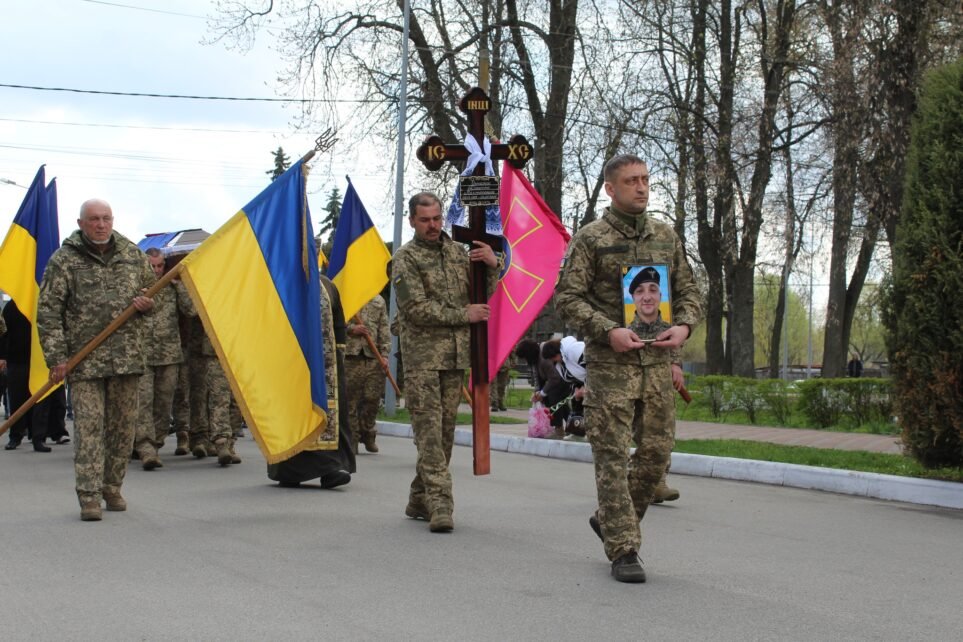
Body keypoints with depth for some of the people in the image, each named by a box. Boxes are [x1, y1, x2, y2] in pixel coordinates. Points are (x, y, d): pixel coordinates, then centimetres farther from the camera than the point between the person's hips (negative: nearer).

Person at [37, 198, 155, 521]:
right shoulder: (64, 260, -2)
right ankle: (89, 495, -5)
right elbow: (48, 312, -4)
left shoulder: (132, 254, 10)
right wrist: (56, 356, -10)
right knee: (88, 425, -8)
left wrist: (147, 303, -1)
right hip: (84, 358, -4)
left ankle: (112, 487, 22)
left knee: (123, 425, 8)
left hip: (127, 356, 4)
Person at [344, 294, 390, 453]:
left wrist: (384, 354, 5)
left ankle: (368, 435, 21)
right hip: (350, 357, -3)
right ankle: (352, 439, 7)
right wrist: (351, 329, -13)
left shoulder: (378, 301, 16)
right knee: (350, 400, -1)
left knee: (373, 398, 2)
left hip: (373, 357, 4)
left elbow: (384, 330, 14)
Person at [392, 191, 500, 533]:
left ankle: (419, 500, 19)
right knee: (429, 428, -11)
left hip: (456, 354, 6)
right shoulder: (405, 259, -2)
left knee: (445, 428, 8)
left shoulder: (457, 251, 14)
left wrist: (492, 266, -3)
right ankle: (439, 504, -16)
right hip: (422, 354, -6)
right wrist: (463, 315, -9)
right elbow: (417, 309, -11)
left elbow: (483, 292, 16)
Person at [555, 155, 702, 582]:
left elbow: (689, 290, 17)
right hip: (610, 361, -5)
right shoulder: (590, 239, -2)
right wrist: (608, 330, -18)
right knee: (613, 456, -4)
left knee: (656, 451, 6)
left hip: (658, 359, 5)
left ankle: (610, 520, 28)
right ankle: (623, 550, 0)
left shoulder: (666, 236, 13)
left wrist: (684, 325, -3)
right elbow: (567, 296, -6)